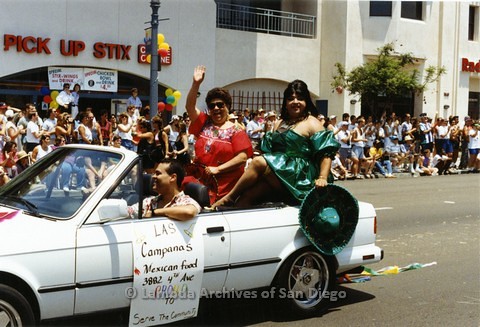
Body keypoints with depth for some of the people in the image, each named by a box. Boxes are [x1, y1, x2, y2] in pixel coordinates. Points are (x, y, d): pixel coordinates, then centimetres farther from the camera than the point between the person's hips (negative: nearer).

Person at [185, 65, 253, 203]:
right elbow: (190, 106, 1)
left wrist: (217, 169, -12)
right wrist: (196, 84, -10)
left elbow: (243, 157, -9)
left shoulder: (235, 131, 1)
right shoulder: (204, 123, 13)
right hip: (200, 181, 3)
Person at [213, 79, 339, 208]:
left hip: (300, 175, -6)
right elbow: (269, 149, 24)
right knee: (247, 194, -21)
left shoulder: (312, 123, 2)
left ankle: (229, 198, -15)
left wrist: (322, 178, -22)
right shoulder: (280, 123, 24)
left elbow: (326, 153, -8)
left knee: (258, 162, -25)